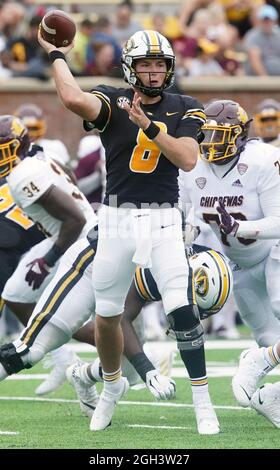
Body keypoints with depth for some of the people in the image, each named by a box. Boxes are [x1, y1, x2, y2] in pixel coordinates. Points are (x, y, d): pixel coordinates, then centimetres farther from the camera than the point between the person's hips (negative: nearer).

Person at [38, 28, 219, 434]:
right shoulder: (112, 101, -3)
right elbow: (74, 99, -25)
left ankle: (202, 400, -3)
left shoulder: (184, 110, 2)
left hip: (163, 221, -1)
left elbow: (188, 159, -14)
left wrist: (148, 125, -19)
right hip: (116, 219, 1)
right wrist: (57, 56, -12)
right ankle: (112, 386, 38)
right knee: (107, 315, 11)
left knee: (183, 310, -14)